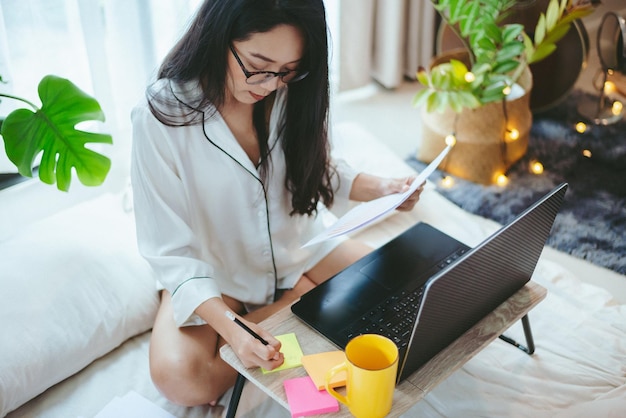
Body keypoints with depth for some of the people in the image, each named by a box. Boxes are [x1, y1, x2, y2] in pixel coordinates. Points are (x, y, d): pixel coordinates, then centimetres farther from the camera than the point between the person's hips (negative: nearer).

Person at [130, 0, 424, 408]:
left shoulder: (293, 94, -13)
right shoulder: (163, 115, -24)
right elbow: (172, 251, -22)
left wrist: (381, 187, -14)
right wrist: (231, 328, -37)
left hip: (299, 242, 3)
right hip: (215, 271, -3)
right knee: (180, 377, -27)